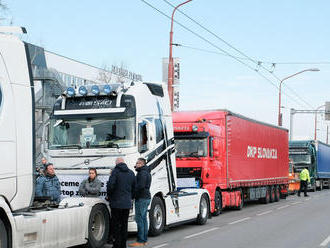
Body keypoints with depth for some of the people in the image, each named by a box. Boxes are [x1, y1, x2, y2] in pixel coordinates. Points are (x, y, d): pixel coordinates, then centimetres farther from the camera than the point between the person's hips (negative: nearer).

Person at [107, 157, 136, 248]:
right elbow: (134, 188, 12)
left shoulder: (115, 171, -9)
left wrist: (109, 196, 0)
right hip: (127, 203, 5)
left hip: (116, 203, -5)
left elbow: (110, 185, -16)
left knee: (116, 225, 1)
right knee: (124, 224, 12)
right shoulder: (131, 173, 9)